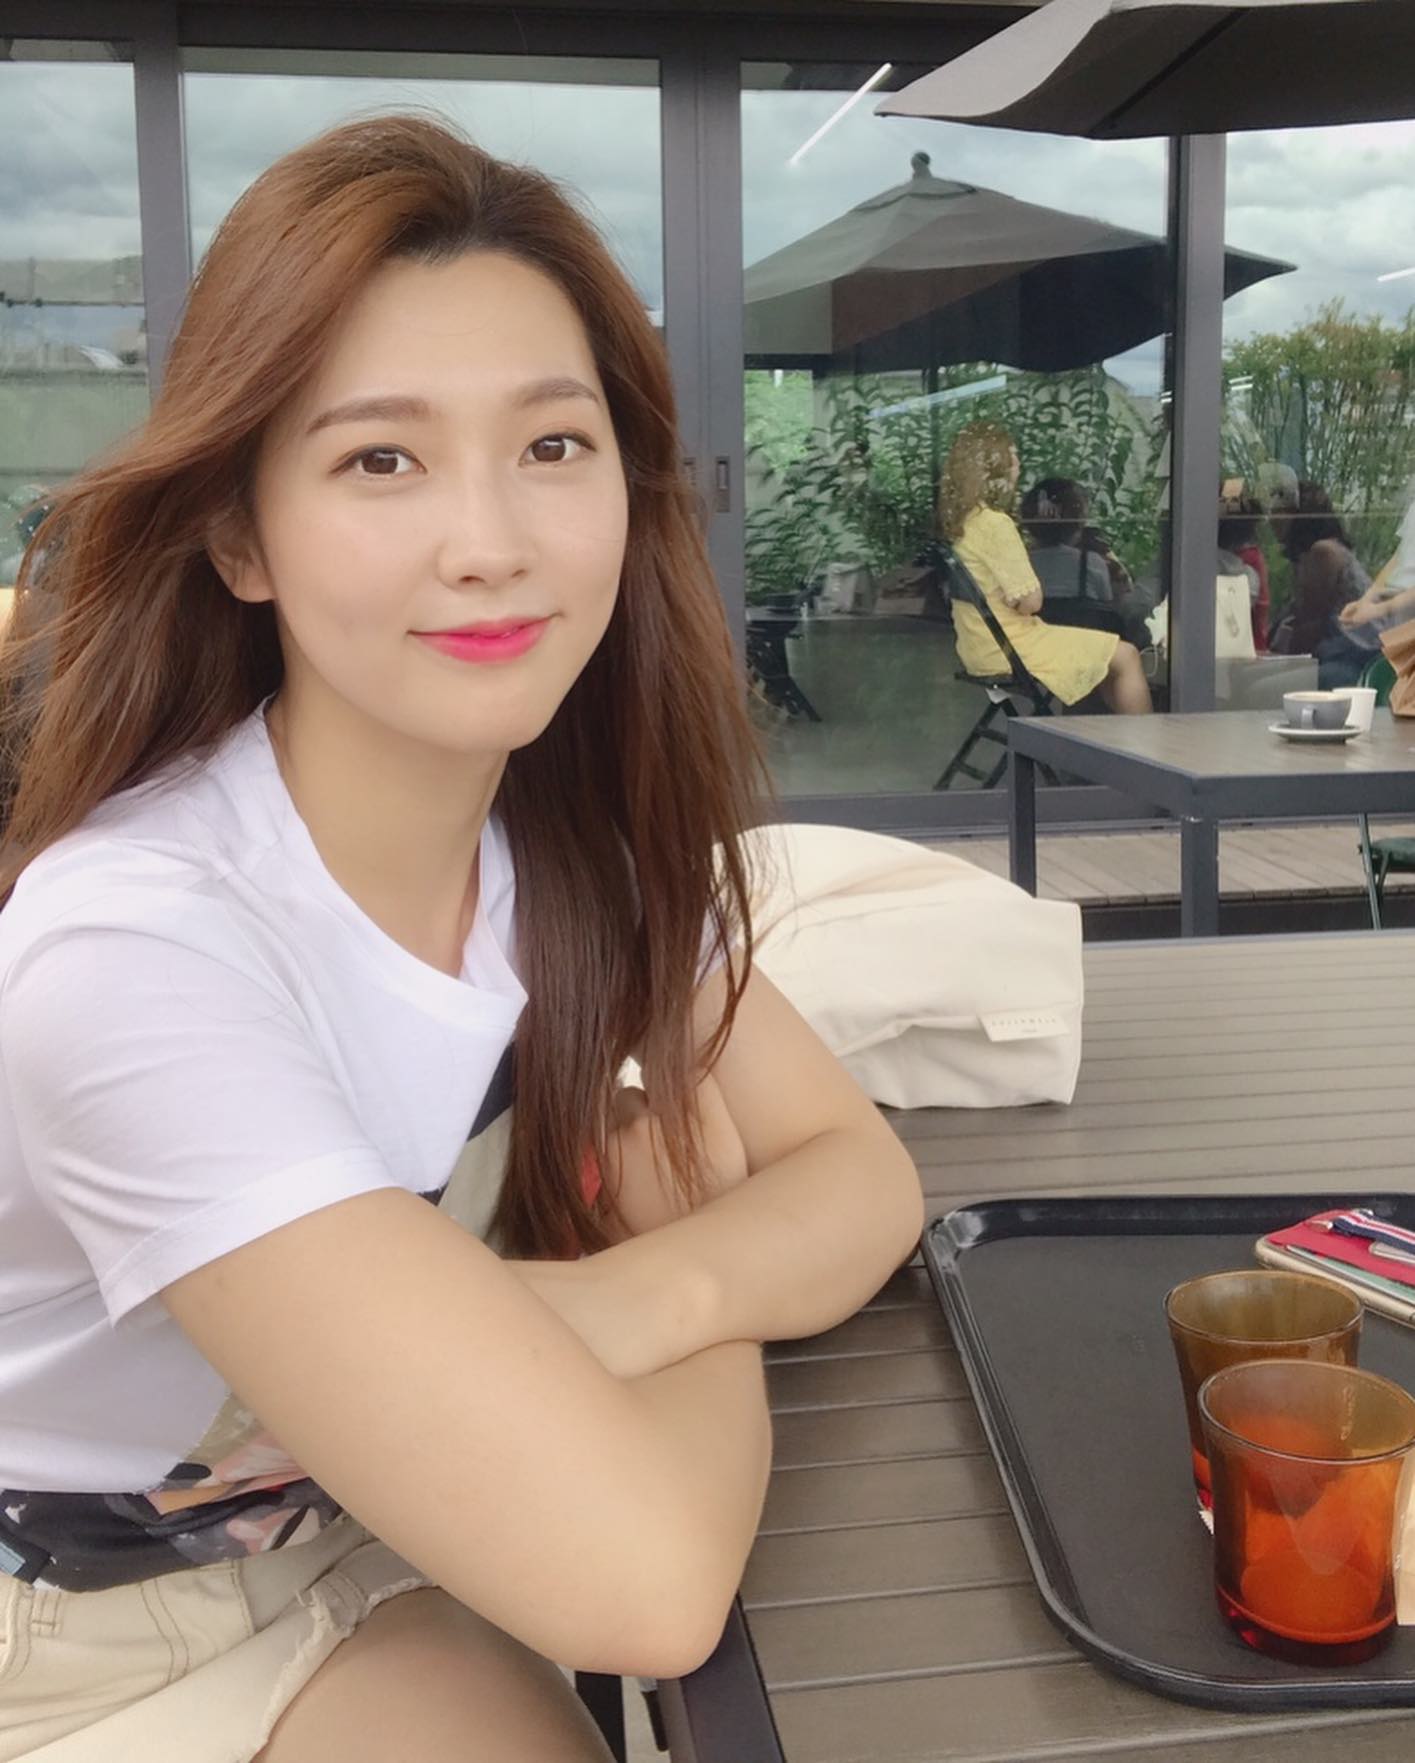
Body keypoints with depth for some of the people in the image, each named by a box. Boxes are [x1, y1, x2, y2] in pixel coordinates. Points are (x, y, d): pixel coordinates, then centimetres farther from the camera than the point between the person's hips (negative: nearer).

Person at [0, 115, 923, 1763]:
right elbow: (641, 1574, -37)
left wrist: (651, 1290, -27)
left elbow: (864, 1175, -7)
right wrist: (715, 1325, -17)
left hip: (355, 1553, 5)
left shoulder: (592, 841, -11)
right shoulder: (140, 954, -34)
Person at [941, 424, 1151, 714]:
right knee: (1126, 657, 1)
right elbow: (1030, 601, -20)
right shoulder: (994, 524, -22)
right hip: (1008, 650, -10)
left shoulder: (961, 521, 6)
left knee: (1104, 650, 24)